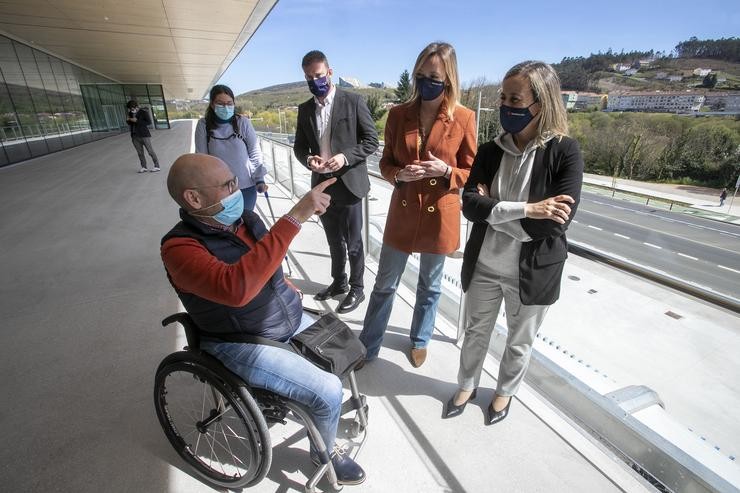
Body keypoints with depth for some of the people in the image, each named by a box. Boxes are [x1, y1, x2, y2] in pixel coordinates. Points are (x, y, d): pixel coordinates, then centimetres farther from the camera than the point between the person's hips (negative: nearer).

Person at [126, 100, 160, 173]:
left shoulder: (144, 112, -6)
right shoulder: (130, 113, 10)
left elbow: (149, 122, -15)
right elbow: (129, 123, 20)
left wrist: (137, 121, -17)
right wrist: (128, 119, -2)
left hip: (144, 135, -5)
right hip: (135, 136, 5)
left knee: (150, 151, -2)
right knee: (140, 152, 6)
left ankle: (157, 166, 5)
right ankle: (143, 167, 11)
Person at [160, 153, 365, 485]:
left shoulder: (245, 218, -3)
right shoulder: (180, 248, -26)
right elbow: (235, 287, -47)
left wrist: (283, 287, 9)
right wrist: (294, 218, -48)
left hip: (291, 320, 8)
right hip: (244, 345, -7)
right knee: (328, 392, -15)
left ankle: (332, 410, 45)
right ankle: (324, 454, 19)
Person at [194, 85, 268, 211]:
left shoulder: (243, 122, -6)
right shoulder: (203, 125, -4)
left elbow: (255, 153, -2)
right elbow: (201, 157, -1)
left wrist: (259, 179, -8)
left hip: (247, 186, 0)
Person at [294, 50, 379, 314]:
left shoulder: (353, 101, -4)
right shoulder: (305, 109, 10)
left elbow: (371, 140, -6)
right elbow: (299, 146, 13)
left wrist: (345, 157, -21)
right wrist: (308, 160, -10)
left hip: (348, 183, -4)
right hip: (322, 185, 5)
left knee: (353, 242, 5)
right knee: (334, 240, 18)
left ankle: (357, 288, 23)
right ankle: (338, 282, 36)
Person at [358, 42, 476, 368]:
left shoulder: (464, 118, -7)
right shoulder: (398, 114, -1)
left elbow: (471, 172, -1)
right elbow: (386, 162, 5)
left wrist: (445, 171, -21)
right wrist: (399, 174, -18)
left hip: (440, 215, -1)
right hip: (402, 213, 2)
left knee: (429, 286, 17)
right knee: (385, 285, 11)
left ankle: (420, 340, 42)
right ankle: (367, 347, 30)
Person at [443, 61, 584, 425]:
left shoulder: (565, 152, -13)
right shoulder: (490, 150, -3)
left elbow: (557, 222, -22)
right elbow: (469, 205, -14)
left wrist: (491, 210, -19)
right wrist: (525, 210, -25)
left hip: (533, 273, -2)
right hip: (484, 266, 3)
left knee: (519, 343, 20)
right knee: (475, 333, 21)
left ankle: (505, 392, 48)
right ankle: (466, 386, 46)